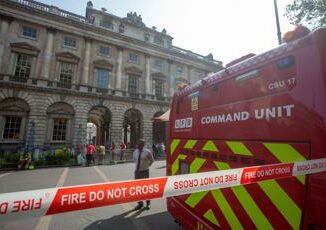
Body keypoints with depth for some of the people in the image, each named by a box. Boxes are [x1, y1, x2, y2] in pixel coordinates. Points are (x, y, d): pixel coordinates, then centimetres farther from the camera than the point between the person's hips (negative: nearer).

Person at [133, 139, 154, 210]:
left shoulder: (147, 152, -14)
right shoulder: (135, 152, -2)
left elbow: (152, 160, 3)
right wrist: (137, 165, 11)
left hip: (145, 172, -4)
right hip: (137, 172, 4)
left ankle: (148, 203, 33)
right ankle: (140, 203, 31)